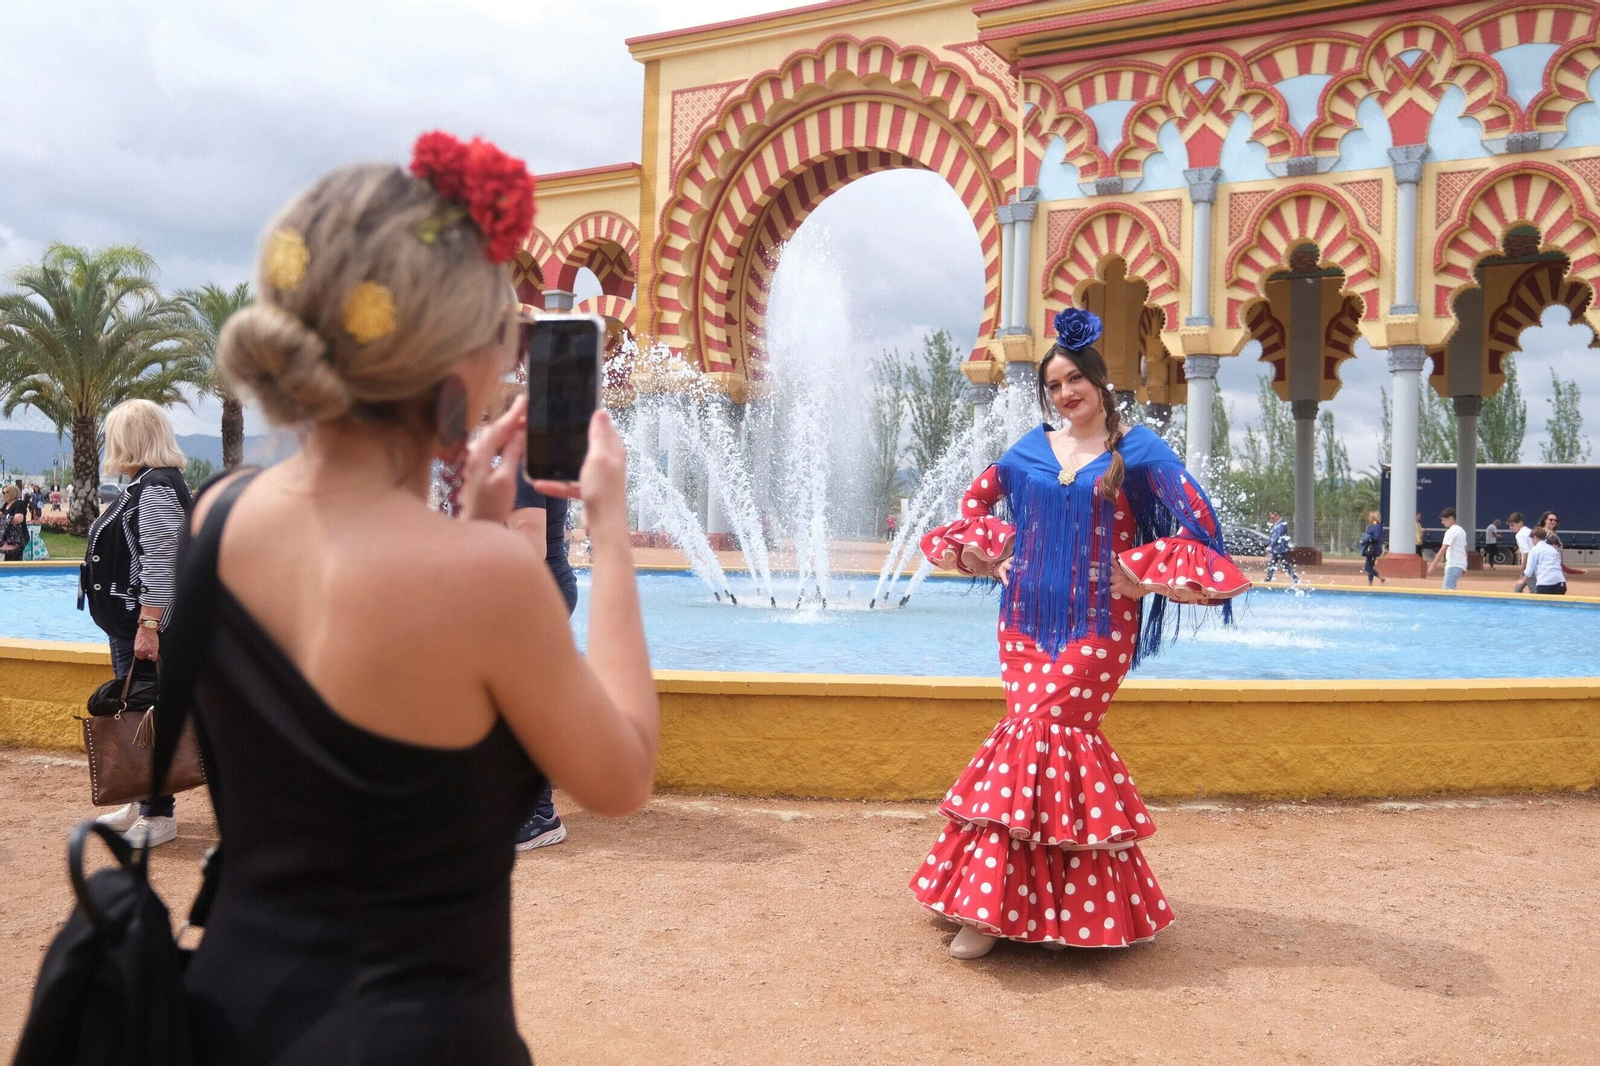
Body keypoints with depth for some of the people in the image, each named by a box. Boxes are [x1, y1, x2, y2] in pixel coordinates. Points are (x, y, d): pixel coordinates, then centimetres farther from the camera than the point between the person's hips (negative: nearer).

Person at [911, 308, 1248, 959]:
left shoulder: (1136, 450, -1)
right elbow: (977, 497, 26)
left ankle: (989, 903, -7)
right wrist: (992, 560, 14)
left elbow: (1196, 516, -6)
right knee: (1057, 735, -2)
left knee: (1036, 732, -13)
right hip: (1029, 613, 4)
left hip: (1098, 621, -4)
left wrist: (1143, 578, -9)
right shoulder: (1031, 449, 12)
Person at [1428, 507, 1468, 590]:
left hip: (1453, 565, -10)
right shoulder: (1461, 530, 17)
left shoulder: (1451, 531, -12)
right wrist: (1464, 568, 25)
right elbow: (1465, 549, 20)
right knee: (1450, 588, 13)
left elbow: (1443, 549, -20)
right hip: (1461, 564, 10)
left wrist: (1433, 565, -23)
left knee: (1447, 589, -14)